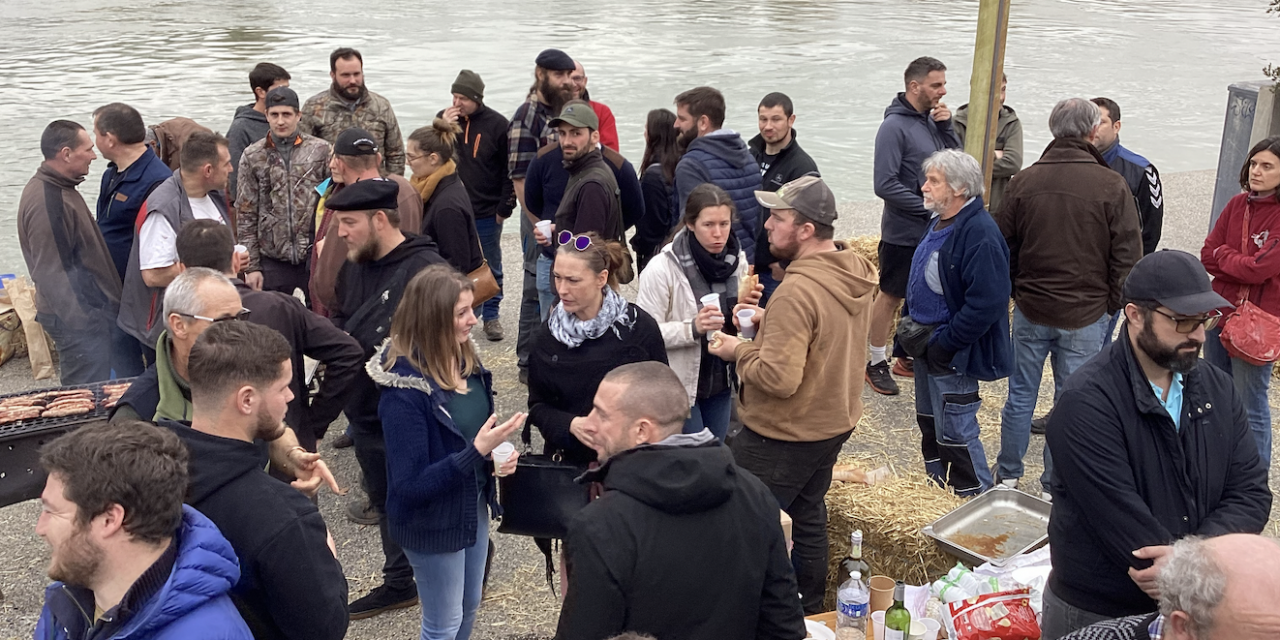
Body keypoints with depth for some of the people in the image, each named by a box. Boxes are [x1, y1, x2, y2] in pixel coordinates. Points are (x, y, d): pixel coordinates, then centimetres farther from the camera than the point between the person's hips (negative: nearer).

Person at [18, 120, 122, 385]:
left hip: (90, 312, 10)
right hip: (80, 321, -10)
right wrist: (83, 322, -22)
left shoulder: (58, 189, 12)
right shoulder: (45, 202, -21)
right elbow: (50, 274, -23)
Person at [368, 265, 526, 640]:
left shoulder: (464, 360, -6)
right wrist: (477, 452, -34)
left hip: (473, 507, 7)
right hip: (432, 523, -7)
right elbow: (409, 486, -27)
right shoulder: (405, 393, -29)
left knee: (469, 610, 25)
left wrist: (495, 456, -9)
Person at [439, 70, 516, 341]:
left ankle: (491, 317, 21)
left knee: (491, 267, 10)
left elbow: (509, 170, -3)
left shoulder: (497, 124, -7)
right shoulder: (444, 118, 2)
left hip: (487, 211, -2)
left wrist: (505, 207, -6)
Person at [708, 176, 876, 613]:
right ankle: (810, 609, 38)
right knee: (807, 516, 24)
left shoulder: (797, 292, -29)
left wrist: (740, 351, -15)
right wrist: (770, 322, 2)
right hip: (835, 420, 9)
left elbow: (779, 378, -32)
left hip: (785, 435, -9)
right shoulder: (857, 271, -1)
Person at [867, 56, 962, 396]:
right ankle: (877, 363, 15)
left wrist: (946, 127, -6)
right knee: (891, 297, 4)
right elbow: (885, 185, -21)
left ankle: (911, 355, 30)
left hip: (934, 231, 7)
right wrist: (929, 207, -18)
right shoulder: (895, 126, -17)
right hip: (904, 232, -7)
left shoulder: (932, 120, 6)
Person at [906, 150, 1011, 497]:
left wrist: (943, 345, -22)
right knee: (929, 424, 20)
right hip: (929, 345, 10)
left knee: (955, 432, -1)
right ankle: (937, 488, 36)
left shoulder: (981, 235, -23)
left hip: (953, 354, -10)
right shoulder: (939, 224, 8)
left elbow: (986, 304, -28)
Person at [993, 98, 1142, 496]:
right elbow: (1127, 257, -7)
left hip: (1030, 310, 2)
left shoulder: (1023, 181, -4)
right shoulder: (1111, 187, -11)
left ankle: (1008, 475, 26)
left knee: (1020, 394, 14)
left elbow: (1002, 248, 4)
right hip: (1086, 315, -2)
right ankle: (1054, 486, 18)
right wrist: (1112, 304, 6)